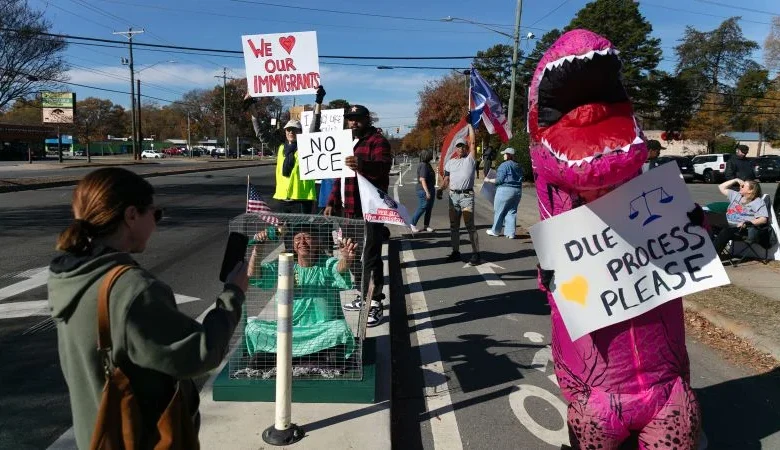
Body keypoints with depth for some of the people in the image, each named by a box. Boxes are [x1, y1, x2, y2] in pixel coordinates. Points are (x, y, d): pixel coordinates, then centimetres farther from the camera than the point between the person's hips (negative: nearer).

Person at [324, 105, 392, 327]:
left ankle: (376, 304, -1)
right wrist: (332, 202, 19)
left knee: (370, 257, -7)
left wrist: (362, 165, -46)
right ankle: (363, 296, 27)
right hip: (349, 209, 9)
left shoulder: (378, 141, -6)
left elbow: (383, 166, -26)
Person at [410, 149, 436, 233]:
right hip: (424, 191, -10)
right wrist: (427, 192, -25)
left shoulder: (427, 165, 14)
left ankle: (426, 225, 19)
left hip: (430, 189, 10)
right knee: (422, 207, -5)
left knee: (429, 208, 11)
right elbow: (422, 180, -22)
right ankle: (413, 224, 6)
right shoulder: (423, 166, -17)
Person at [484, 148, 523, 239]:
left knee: (499, 211, 7)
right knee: (512, 211, 10)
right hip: (517, 191, 7)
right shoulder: (518, 166, 10)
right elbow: (520, 179, 12)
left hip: (505, 190, -7)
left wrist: (489, 180, -3)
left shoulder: (504, 165, -13)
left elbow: (499, 180, -15)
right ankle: (510, 233, 7)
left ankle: (495, 231, 18)